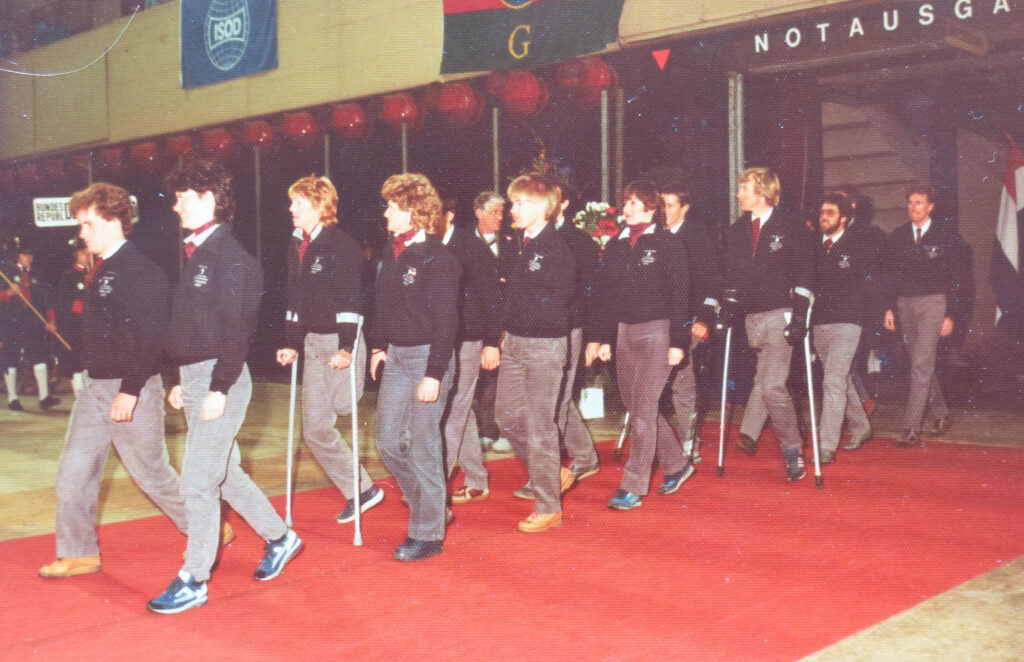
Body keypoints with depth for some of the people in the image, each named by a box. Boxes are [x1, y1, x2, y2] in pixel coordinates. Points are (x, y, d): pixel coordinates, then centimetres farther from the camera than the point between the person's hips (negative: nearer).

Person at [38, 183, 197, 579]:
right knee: (74, 471, 8)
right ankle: (79, 554, 19)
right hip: (94, 386, 9)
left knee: (151, 472, 3)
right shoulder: (102, 271, 11)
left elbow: (150, 335, -23)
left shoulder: (142, 272, -17)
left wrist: (130, 389, -25)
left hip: (130, 390, -9)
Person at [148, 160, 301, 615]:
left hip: (219, 380, -9)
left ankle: (193, 581, 7)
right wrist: (182, 381, 17)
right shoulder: (195, 254, 14)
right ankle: (279, 539, 33)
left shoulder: (231, 258, -14)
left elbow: (236, 330, -19)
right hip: (193, 376, 9)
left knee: (198, 482, -4)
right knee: (225, 474, 18)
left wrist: (219, 389, -21)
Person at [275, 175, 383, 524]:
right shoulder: (296, 246, 12)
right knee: (315, 429, 7)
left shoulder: (342, 245, -11)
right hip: (312, 342, 8)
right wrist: (292, 343, 14)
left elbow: (351, 301, -16)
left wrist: (346, 347, -21)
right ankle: (360, 491, 18)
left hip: (340, 339, -8)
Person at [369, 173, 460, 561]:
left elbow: (445, 321, -16)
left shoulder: (437, 259, -14)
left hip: (427, 356, -8)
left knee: (423, 446, -1)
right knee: (387, 439, 10)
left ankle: (427, 533, 12)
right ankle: (431, 507, 28)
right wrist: (378, 346, 14)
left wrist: (434, 373, -19)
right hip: (396, 355, 8)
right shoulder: (394, 254, 9)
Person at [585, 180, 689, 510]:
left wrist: (678, 341, -11)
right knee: (635, 408, 12)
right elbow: (601, 294, 10)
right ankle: (675, 465, 30)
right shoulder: (616, 245, 11)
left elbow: (679, 296, -7)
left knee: (643, 409, -7)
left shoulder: (667, 244, -4)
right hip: (623, 333, 6)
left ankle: (633, 486, -1)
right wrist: (598, 337, 6)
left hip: (656, 332, -6)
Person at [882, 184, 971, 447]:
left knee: (922, 364, -13)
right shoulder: (898, 237, 10)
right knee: (921, 364, 12)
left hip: (933, 302, -5)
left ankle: (911, 428, -14)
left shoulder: (946, 235, -2)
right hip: (905, 304, 5)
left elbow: (957, 277, -2)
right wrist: (889, 307, 5)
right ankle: (940, 415, 28)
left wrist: (951, 315, -7)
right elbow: (890, 275, 14)